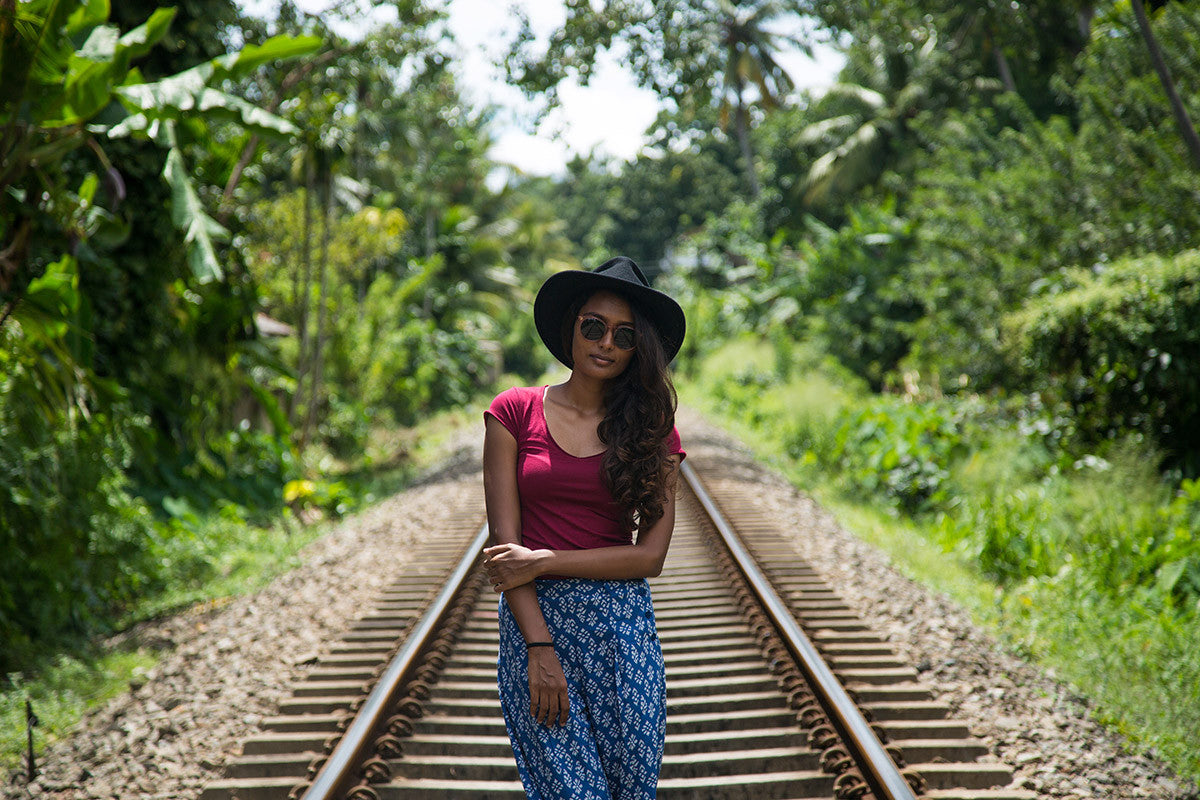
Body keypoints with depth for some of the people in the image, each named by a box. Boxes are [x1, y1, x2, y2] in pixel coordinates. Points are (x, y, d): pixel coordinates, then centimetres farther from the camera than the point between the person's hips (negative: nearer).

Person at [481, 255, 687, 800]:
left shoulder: (654, 433, 6)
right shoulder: (515, 412, 2)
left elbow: (651, 555, -2)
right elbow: (505, 542, -3)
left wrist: (544, 561, -11)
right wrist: (539, 647, -11)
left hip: (624, 629, 2)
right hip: (534, 618, -2)